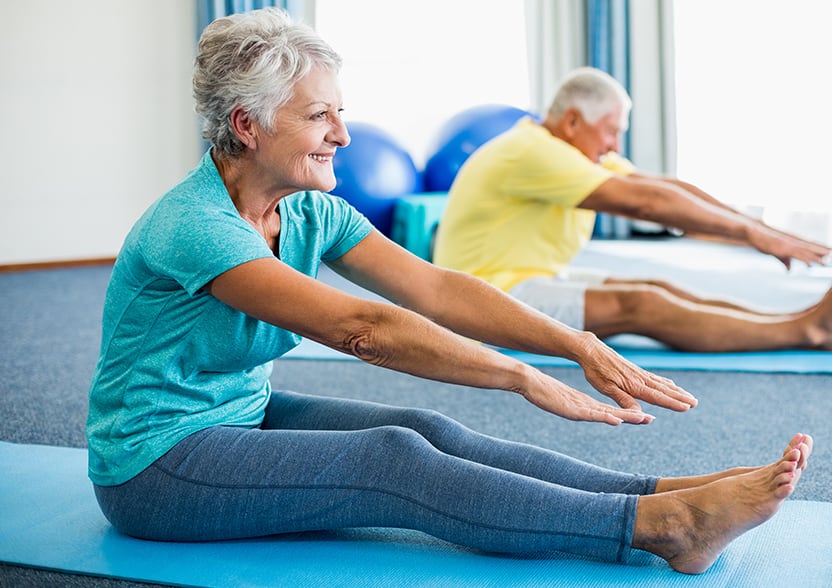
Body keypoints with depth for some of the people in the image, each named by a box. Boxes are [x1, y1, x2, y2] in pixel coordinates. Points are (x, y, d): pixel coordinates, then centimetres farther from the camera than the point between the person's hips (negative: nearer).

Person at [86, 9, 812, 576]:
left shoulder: (312, 213, -2)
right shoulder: (191, 227, -26)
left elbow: (439, 289, -10)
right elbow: (359, 328, -34)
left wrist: (578, 344, -21)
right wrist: (524, 379, -35)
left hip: (245, 415, 7)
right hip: (153, 466, -7)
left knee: (425, 430, -17)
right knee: (391, 459, -25)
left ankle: (665, 494, -23)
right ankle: (662, 526, -30)